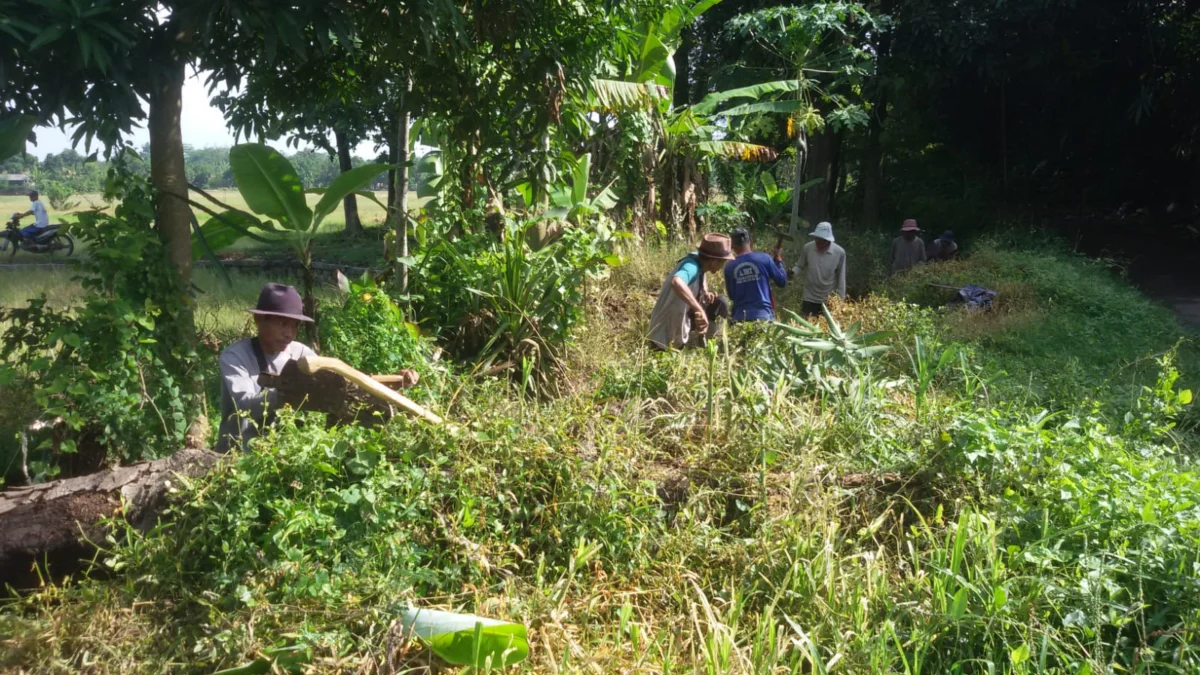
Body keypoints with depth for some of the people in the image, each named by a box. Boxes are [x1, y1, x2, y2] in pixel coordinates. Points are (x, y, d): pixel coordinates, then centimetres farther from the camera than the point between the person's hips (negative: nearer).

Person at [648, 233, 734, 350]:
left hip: (683, 318, 9)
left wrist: (706, 293, -1)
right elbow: (676, 282, -52)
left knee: (720, 304, 7)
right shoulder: (691, 266, -29)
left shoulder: (700, 260, -3)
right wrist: (700, 310, -52)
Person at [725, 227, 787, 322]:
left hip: (740, 317, 1)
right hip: (763, 315, -1)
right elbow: (782, 282, 7)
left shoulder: (729, 267, 2)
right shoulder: (764, 259, -3)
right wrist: (778, 259, 18)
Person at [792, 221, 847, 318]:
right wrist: (793, 272, -19)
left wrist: (840, 300, -1)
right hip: (809, 298, 1)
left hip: (829, 300, -1)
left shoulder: (839, 252, -13)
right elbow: (800, 266, 4)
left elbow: (841, 278, -3)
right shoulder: (808, 248, -11)